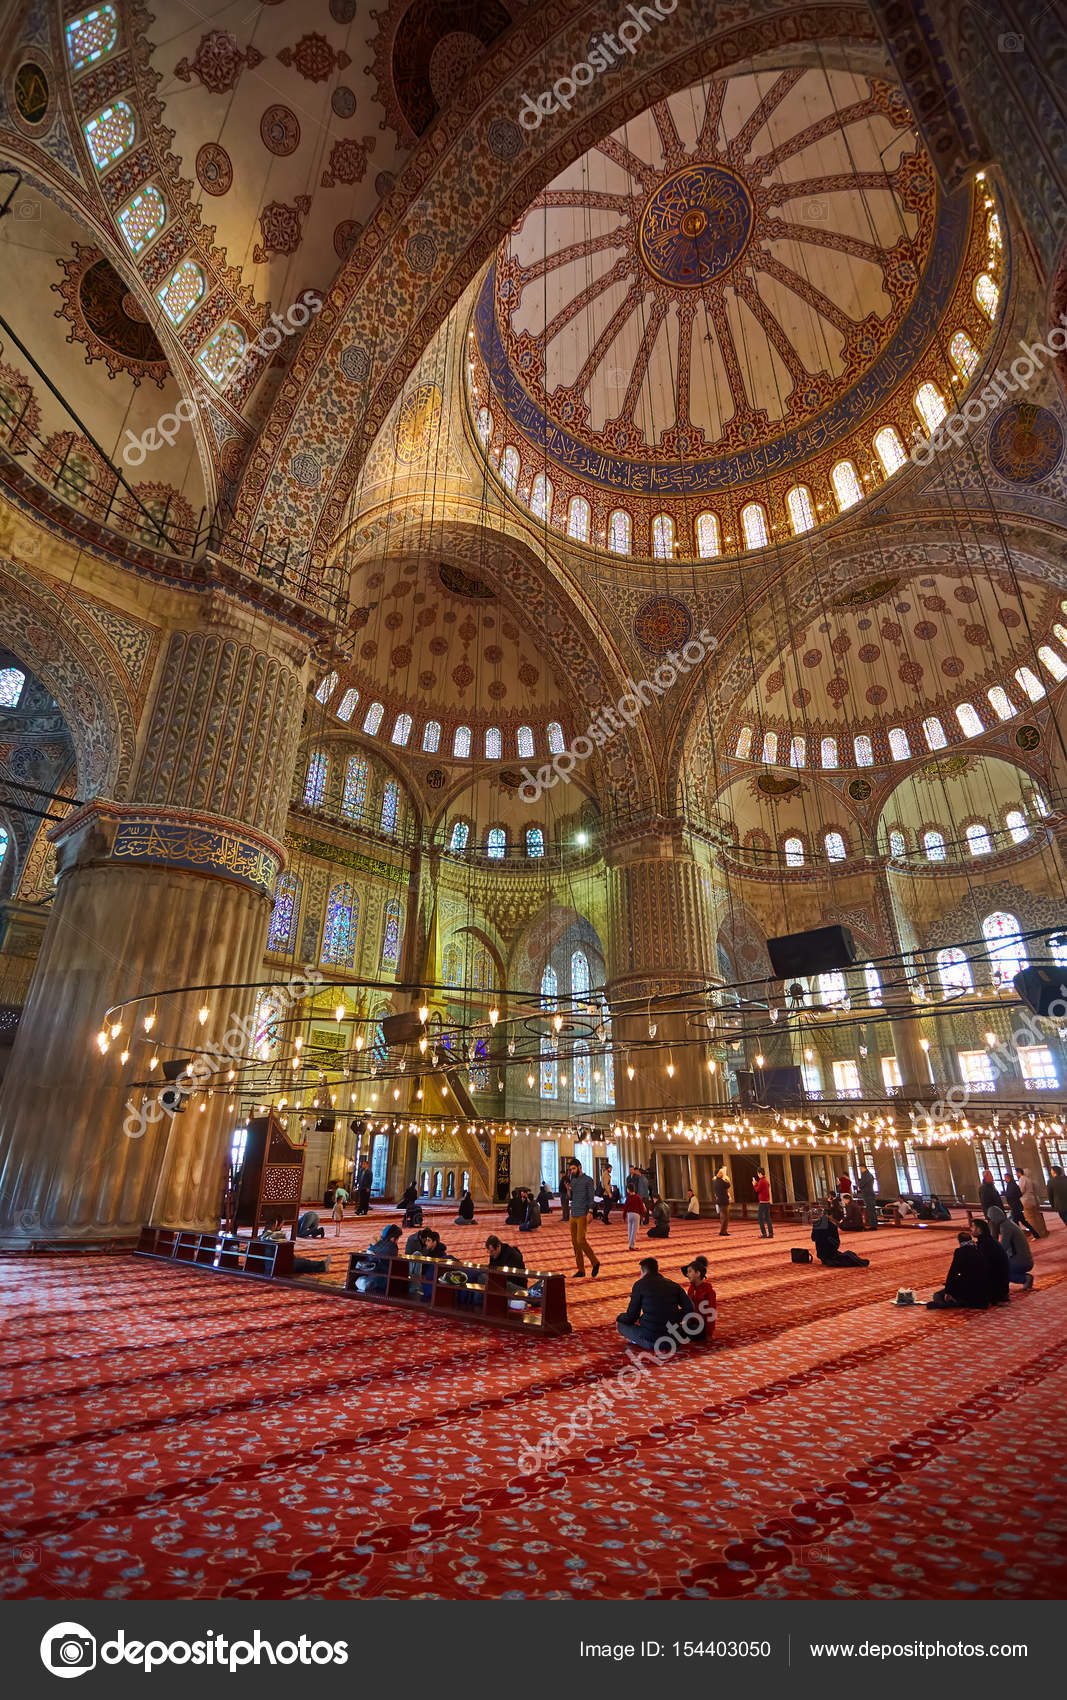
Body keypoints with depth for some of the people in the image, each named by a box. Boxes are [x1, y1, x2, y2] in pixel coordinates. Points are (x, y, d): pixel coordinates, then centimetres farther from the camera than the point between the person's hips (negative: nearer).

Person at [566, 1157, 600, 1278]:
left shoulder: (588, 1180, -5)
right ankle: (581, 1271, 14)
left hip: (582, 1215, -7)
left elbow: (590, 1198, -9)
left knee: (581, 1241, -12)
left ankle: (595, 1262, 7)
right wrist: (568, 1187, 0)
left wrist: (589, 1214, -16)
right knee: (575, 1242, 6)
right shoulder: (573, 1180, 14)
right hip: (573, 1215, 7)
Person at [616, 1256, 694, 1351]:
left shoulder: (639, 1284, -2)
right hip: (673, 1341, 5)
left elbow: (632, 1316, 1)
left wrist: (619, 1318, 22)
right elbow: (689, 1308, 3)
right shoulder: (673, 1285, 7)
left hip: (651, 1341, -5)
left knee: (620, 1322, 14)